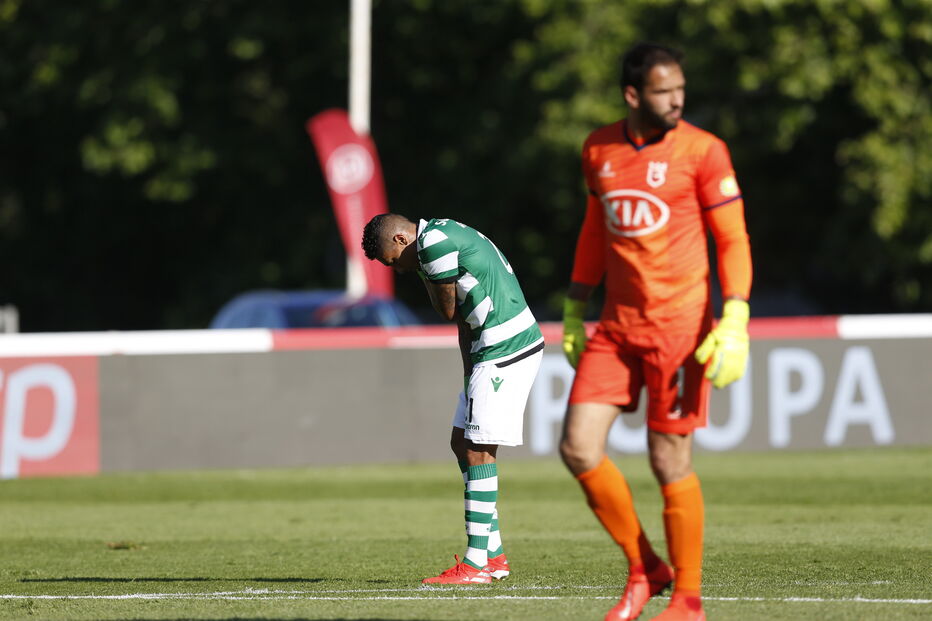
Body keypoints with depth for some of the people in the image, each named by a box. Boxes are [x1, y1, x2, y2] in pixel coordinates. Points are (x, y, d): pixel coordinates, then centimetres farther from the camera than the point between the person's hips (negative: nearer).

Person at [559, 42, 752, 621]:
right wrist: (575, 312, 21)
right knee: (579, 448, -4)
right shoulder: (599, 150, 8)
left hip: (679, 324, -5)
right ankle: (645, 568, 14)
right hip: (616, 327, 5)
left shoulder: (702, 151, -7)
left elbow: (733, 240, -6)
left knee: (670, 460, -3)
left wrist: (734, 325, -17)